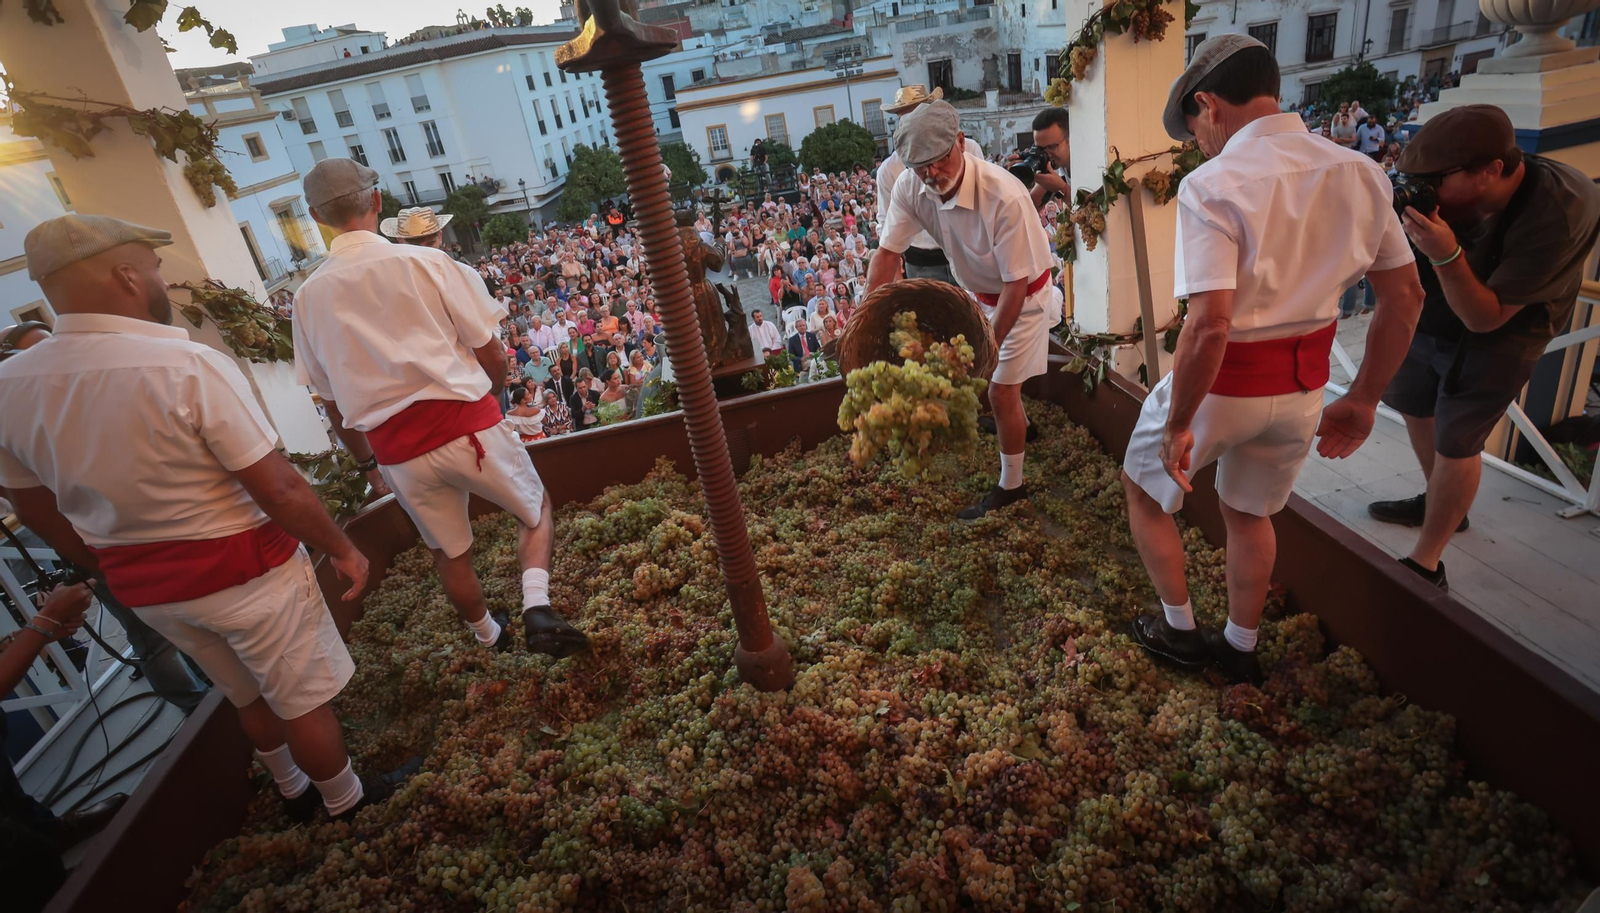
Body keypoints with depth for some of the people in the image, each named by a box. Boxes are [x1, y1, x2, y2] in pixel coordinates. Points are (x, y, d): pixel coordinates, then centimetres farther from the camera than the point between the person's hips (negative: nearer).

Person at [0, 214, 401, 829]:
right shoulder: (186, 365, -25)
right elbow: (278, 489, -24)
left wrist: (114, 572, 21)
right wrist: (342, 549, -9)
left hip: (141, 587, 7)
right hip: (242, 569, -6)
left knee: (251, 697, 27)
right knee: (306, 699, 15)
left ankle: (295, 792, 48)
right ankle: (348, 803, 34)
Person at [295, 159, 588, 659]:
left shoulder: (308, 297, 3)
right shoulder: (425, 262, -7)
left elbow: (331, 401, 9)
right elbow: (491, 355, -5)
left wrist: (366, 460, 23)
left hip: (397, 453, 4)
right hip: (466, 428, -3)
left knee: (449, 554, 22)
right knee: (536, 510, 19)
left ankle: (490, 637, 43)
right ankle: (537, 606, -4)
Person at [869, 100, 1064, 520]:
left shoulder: (1004, 197, -38)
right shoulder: (910, 187, -21)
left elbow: (1015, 284, -32)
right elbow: (887, 253, -17)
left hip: (1024, 296, -7)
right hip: (981, 292, 7)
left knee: (1001, 391, -6)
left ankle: (1011, 487, 14)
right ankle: (1017, 422, 57)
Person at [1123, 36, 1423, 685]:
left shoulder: (1211, 186, -21)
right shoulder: (1360, 174, 0)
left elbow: (1210, 323, -30)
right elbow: (1406, 299, 5)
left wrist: (1179, 425, -19)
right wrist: (1363, 399, 13)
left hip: (1222, 383, -6)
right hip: (1304, 386, 6)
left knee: (1143, 487, 20)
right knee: (1249, 511, 26)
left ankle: (1179, 629, 33)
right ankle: (1240, 649, 42)